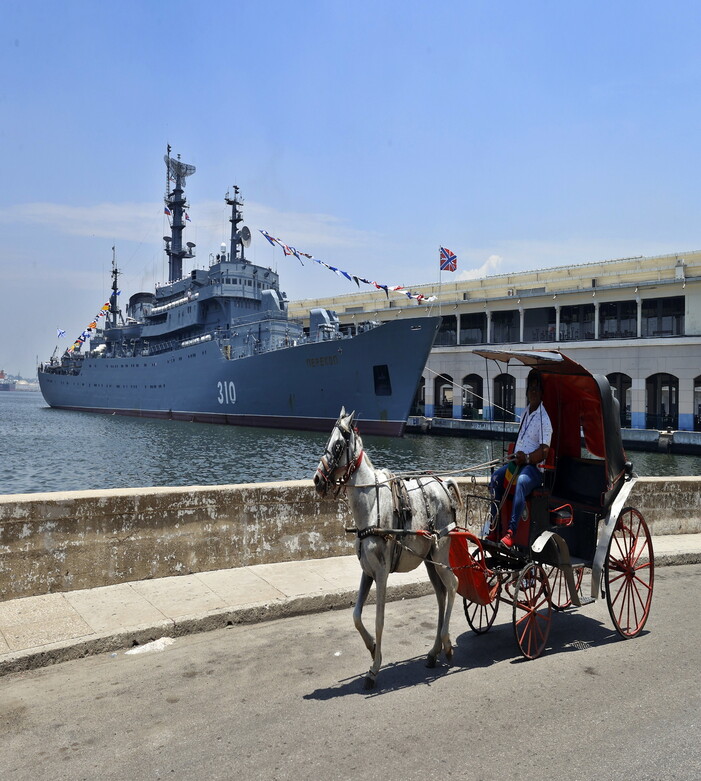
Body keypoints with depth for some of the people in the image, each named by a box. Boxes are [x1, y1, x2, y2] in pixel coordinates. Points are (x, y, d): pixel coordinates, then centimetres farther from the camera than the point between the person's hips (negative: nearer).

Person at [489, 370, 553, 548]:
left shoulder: (544, 418, -9)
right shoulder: (525, 412, 16)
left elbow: (544, 451, -16)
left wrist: (527, 458, -28)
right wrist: (514, 456, 12)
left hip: (534, 467, -8)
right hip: (517, 461, 8)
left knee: (521, 481, -36)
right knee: (495, 477, -15)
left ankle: (511, 531, -42)